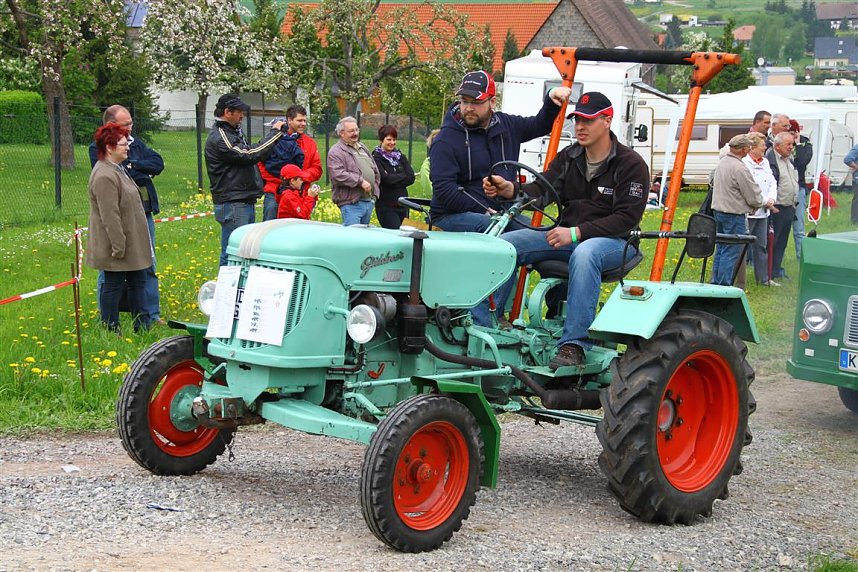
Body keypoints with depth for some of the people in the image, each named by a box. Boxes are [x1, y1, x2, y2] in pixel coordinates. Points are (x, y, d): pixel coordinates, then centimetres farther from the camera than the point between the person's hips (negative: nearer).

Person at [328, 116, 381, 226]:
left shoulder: (362, 147, 20)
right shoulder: (335, 152, -7)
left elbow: (376, 171, 26)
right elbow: (338, 175, -21)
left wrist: (375, 193, 16)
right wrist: (360, 181, -21)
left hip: (369, 201, 8)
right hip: (351, 203, -8)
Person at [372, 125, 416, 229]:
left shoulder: (400, 157, 13)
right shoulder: (376, 158, -4)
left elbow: (411, 178, 3)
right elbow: (384, 178, -17)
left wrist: (393, 178, -7)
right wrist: (402, 177, -5)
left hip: (402, 204, 6)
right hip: (386, 205, -6)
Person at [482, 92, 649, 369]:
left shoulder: (631, 164, -7)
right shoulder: (568, 157, 10)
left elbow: (627, 219, -15)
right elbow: (543, 190, -4)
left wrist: (576, 232, -24)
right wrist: (509, 190, -27)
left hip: (614, 240, -6)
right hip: (568, 236, 6)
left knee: (584, 254, -42)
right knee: (505, 243, -15)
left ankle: (574, 344, -42)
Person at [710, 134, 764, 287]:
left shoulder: (722, 162, 8)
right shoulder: (739, 168, -20)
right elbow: (753, 195, -15)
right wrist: (758, 203, 9)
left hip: (718, 210, 9)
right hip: (734, 214, -9)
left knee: (721, 249, 17)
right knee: (731, 252, -4)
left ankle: (716, 283, 22)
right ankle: (724, 285, -4)